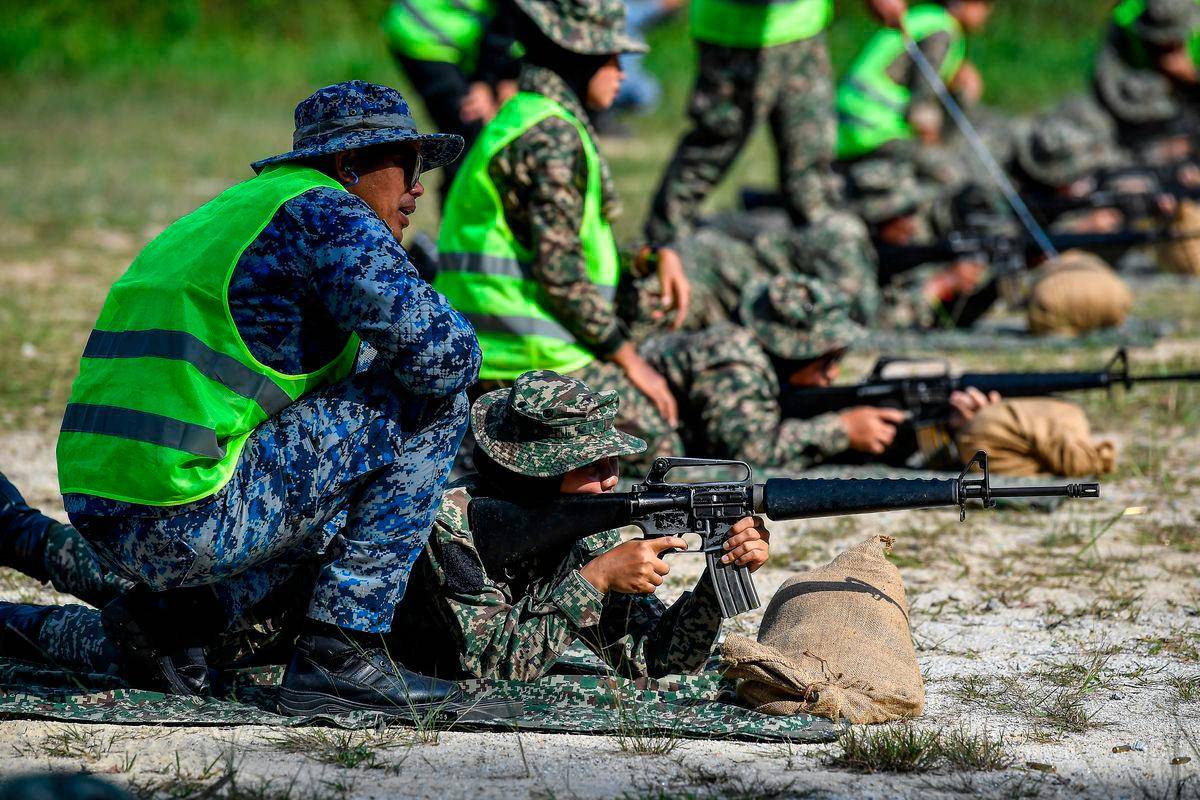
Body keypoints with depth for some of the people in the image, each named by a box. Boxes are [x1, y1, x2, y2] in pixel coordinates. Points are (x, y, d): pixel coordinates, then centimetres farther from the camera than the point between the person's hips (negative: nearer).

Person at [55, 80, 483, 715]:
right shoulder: (325, 212, -3)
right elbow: (442, 352, -11)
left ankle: (170, 612, 13)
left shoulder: (221, 218, 27)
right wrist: (455, 345, 12)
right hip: (194, 522, -9)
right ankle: (338, 655, -3)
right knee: (432, 402, 1)